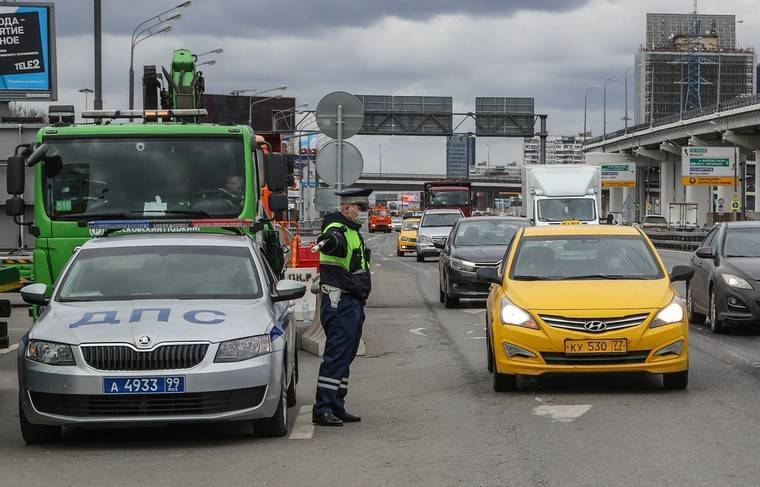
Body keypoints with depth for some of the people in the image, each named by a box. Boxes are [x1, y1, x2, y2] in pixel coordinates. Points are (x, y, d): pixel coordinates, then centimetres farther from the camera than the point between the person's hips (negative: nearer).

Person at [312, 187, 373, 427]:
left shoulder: (352, 232, 18)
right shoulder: (337, 230, -15)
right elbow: (327, 242, -41)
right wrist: (327, 242, -61)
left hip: (353, 304, 10)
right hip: (340, 303, -10)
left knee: (345, 357, 13)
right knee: (337, 356, -12)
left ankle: (336, 408, 18)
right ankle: (322, 409, -12)